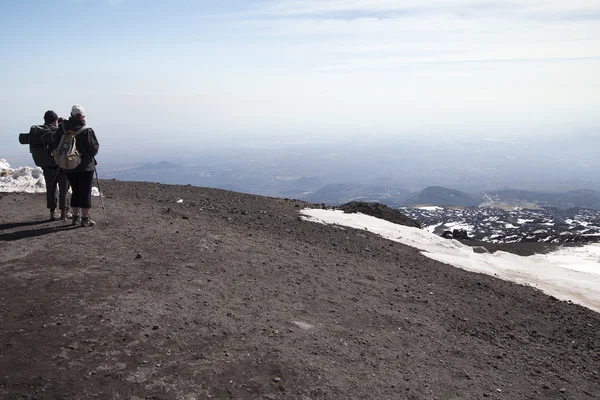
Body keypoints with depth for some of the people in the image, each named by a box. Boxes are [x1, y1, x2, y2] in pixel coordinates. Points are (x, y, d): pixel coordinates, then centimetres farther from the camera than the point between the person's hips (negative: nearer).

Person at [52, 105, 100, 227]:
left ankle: (75, 217, 21)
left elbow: (55, 146, 4)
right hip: (85, 166, -5)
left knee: (75, 191, 17)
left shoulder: (62, 129, 0)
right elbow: (94, 149, -11)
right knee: (85, 192, 2)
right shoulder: (87, 131, -14)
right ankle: (85, 219, 5)